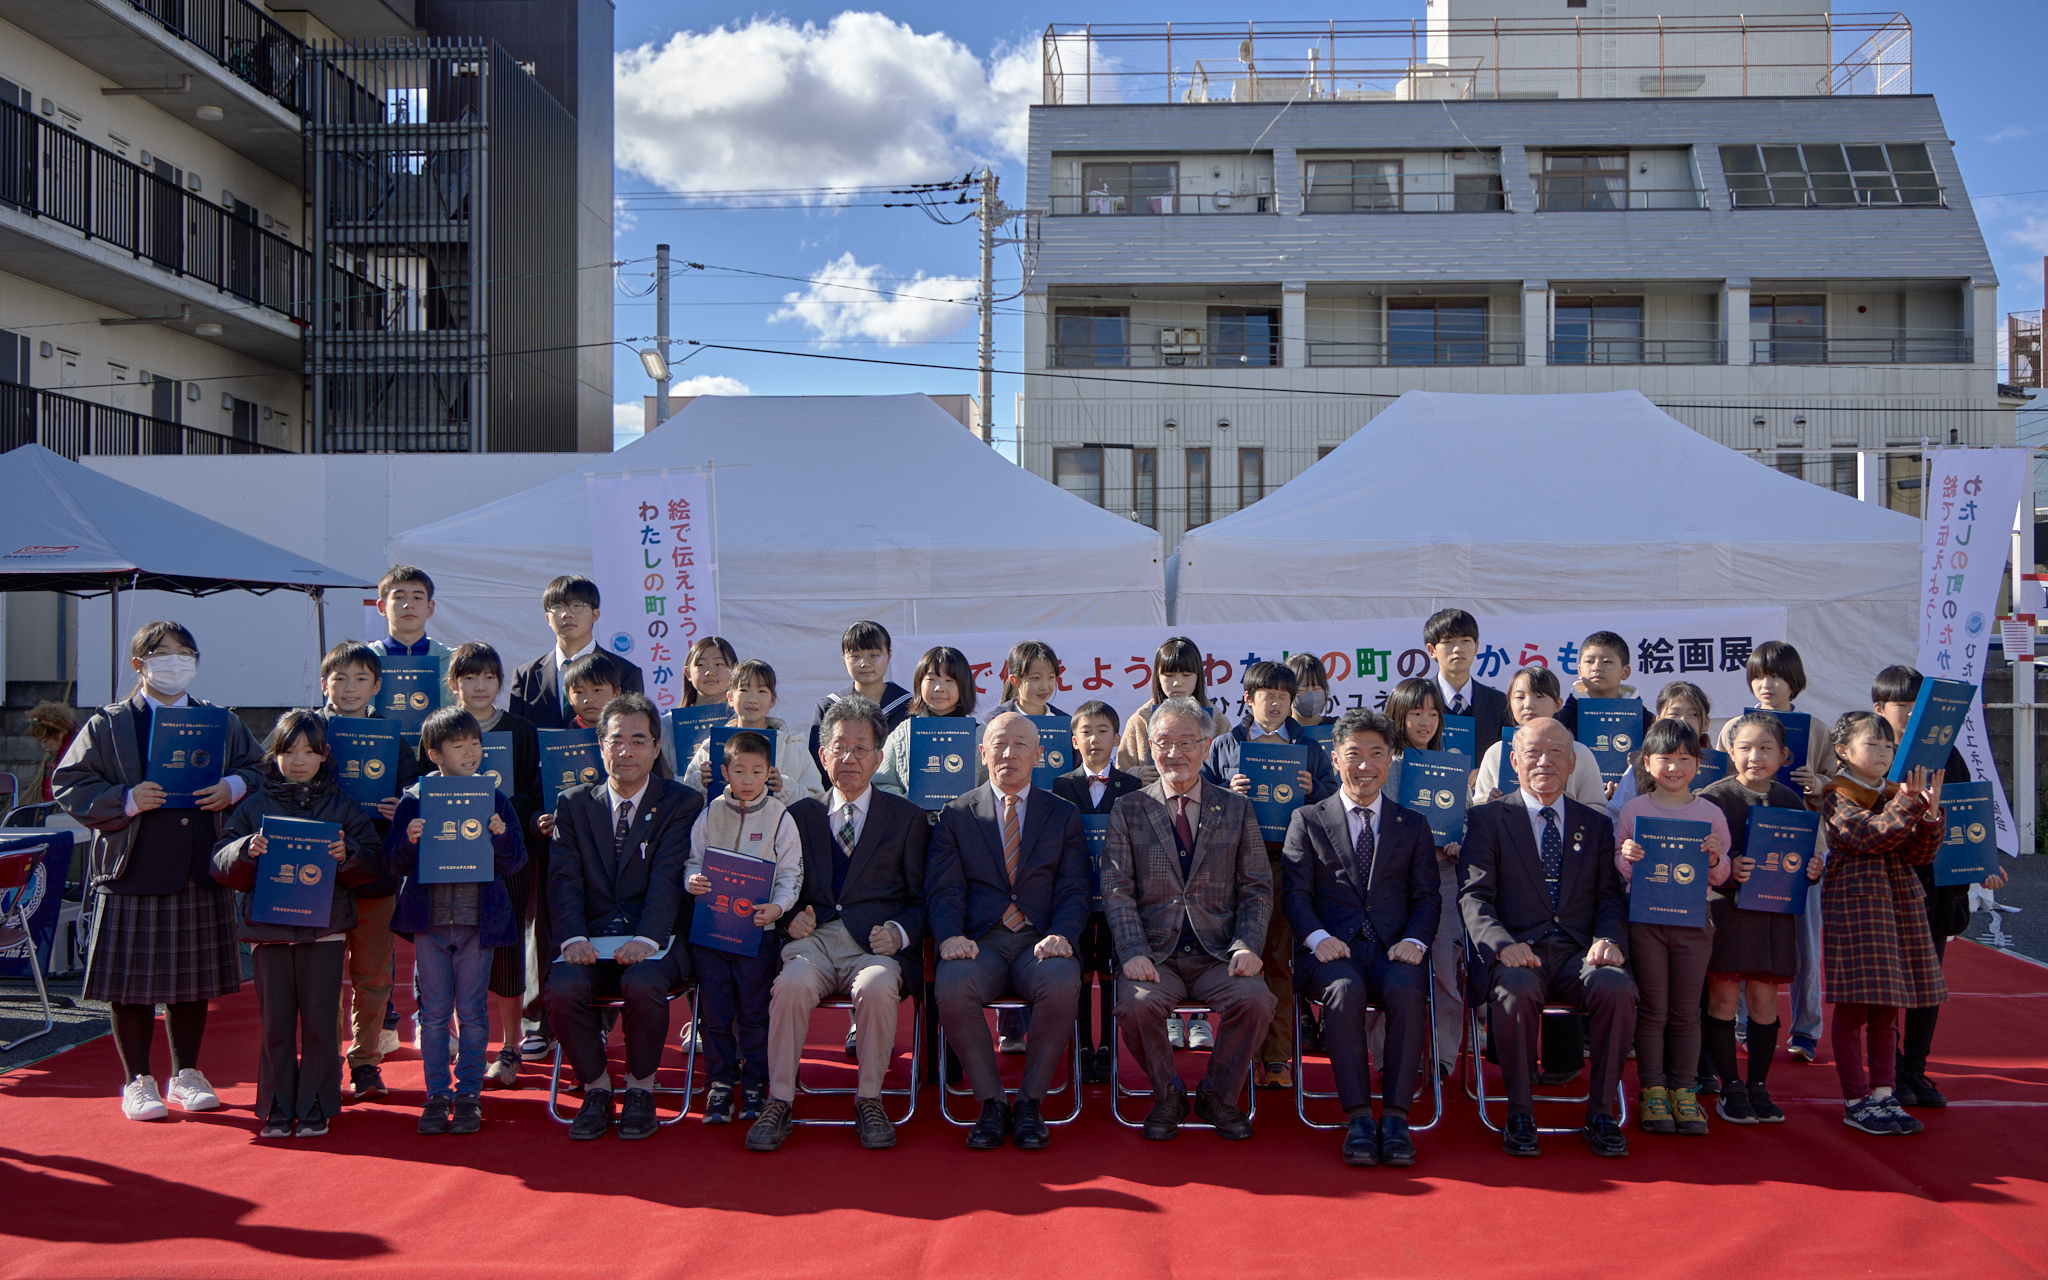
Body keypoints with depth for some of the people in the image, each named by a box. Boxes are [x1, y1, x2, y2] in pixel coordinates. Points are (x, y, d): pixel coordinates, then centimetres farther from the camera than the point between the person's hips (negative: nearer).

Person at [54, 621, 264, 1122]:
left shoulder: (223, 723, 12)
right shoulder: (108, 726, 2)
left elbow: (259, 771, 15)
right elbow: (69, 785, -2)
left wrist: (233, 788, -7)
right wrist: (128, 800, -17)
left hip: (203, 873, 3)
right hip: (135, 870, -3)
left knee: (194, 977, 10)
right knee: (133, 981, 1)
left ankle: (186, 1075, 23)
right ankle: (138, 1081, 15)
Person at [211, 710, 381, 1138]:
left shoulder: (342, 805, 6)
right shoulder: (254, 805, 8)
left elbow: (371, 864, 2)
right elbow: (220, 864, 2)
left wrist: (346, 854, -18)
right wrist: (246, 850, -17)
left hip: (324, 929, -1)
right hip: (266, 929, 1)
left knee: (319, 1023, 2)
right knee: (275, 1023, 6)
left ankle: (315, 1109, 12)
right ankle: (277, 1110, 17)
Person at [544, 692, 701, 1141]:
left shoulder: (683, 804, 4)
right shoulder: (573, 804, 13)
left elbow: (669, 878, -9)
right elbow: (565, 879, 1)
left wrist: (644, 940, -24)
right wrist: (573, 938, -16)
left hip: (656, 939, -2)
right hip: (592, 938, 2)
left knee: (642, 984, -33)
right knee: (561, 988, -27)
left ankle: (640, 1089, -7)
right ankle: (596, 1088, -3)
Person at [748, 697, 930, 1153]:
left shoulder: (908, 818, 15)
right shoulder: (799, 816, 21)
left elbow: (922, 899, 11)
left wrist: (898, 932, -9)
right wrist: (791, 917, -3)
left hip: (875, 944, -1)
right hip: (813, 938, 2)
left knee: (877, 986, -35)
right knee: (793, 983, -32)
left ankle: (869, 1101, -16)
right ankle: (779, 1103, -20)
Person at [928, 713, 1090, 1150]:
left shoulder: (1064, 815, 16)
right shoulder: (955, 815, 16)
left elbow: (1074, 891, 7)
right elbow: (943, 889, 5)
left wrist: (1061, 936, -14)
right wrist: (950, 936, -15)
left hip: (1039, 943, 0)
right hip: (979, 943, 0)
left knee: (1063, 983, -34)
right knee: (952, 987, -33)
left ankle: (1030, 1102, -14)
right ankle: (992, 1103, -13)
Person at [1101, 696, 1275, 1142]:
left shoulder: (1236, 809, 11)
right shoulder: (1128, 811, 9)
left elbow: (1257, 888, 8)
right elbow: (1117, 890, 1)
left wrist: (1247, 947, -10)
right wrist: (1134, 952, -15)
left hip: (1219, 953, 1)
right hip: (1154, 953, -1)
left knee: (1256, 1000, -28)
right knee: (1136, 1005, -30)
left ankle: (1218, 1095, 1)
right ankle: (1168, 1096, 1)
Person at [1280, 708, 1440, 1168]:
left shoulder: (1413, 825, 20)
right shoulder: (1307, 820, 15)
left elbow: (1427, 897, 11)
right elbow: (1295, 892, 6)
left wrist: (1415, 941, -9)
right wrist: (1317, 937, -14)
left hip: (1394, 949, 1)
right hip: (1333, 949, -1)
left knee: (1407, 989, -33)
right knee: (1345, 988, -34)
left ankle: (1395, 1116, -26)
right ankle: (1358, 1118, -28)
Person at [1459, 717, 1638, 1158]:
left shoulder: (1596, 824, 20)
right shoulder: (1487, 818, 10)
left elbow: (1611, 896, 12)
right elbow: (1474, 897, -1)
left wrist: (1609, 939, -11)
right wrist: (1502, 944, -20)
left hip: (1580, 954, 3)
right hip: (1515, 954, -2)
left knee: (1618, 987, -29)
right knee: (1517, 988, -35)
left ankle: (1601, 1113, -13)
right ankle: (1520, 1115, -18)